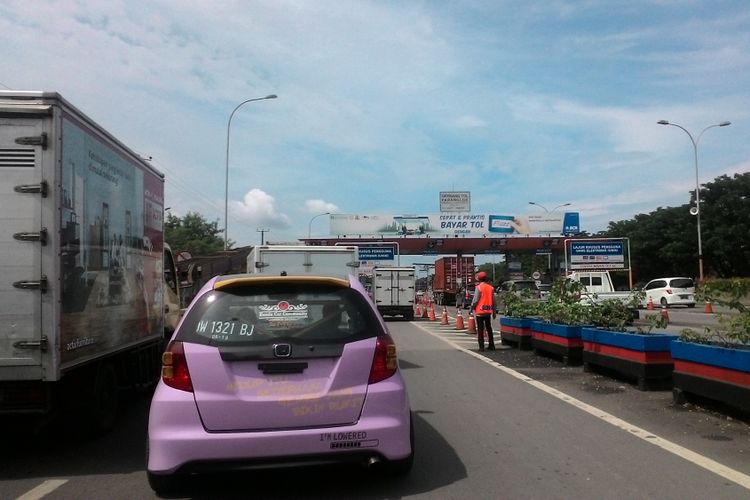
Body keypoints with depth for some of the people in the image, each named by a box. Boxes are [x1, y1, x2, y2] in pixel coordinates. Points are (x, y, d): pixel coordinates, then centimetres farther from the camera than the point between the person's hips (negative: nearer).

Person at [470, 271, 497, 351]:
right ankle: (491, 345, 18)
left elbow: (475, 300, -11)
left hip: (480, 311, -5)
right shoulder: (491, 287, 7)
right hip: (488, 311, 5)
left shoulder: (479, 287, -9)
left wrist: (471, 308, -1)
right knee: (489, 328, 15)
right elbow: (493, 301, 10)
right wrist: (494, 311, 15)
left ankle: (481, 346, -2)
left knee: (480, 329, 0)